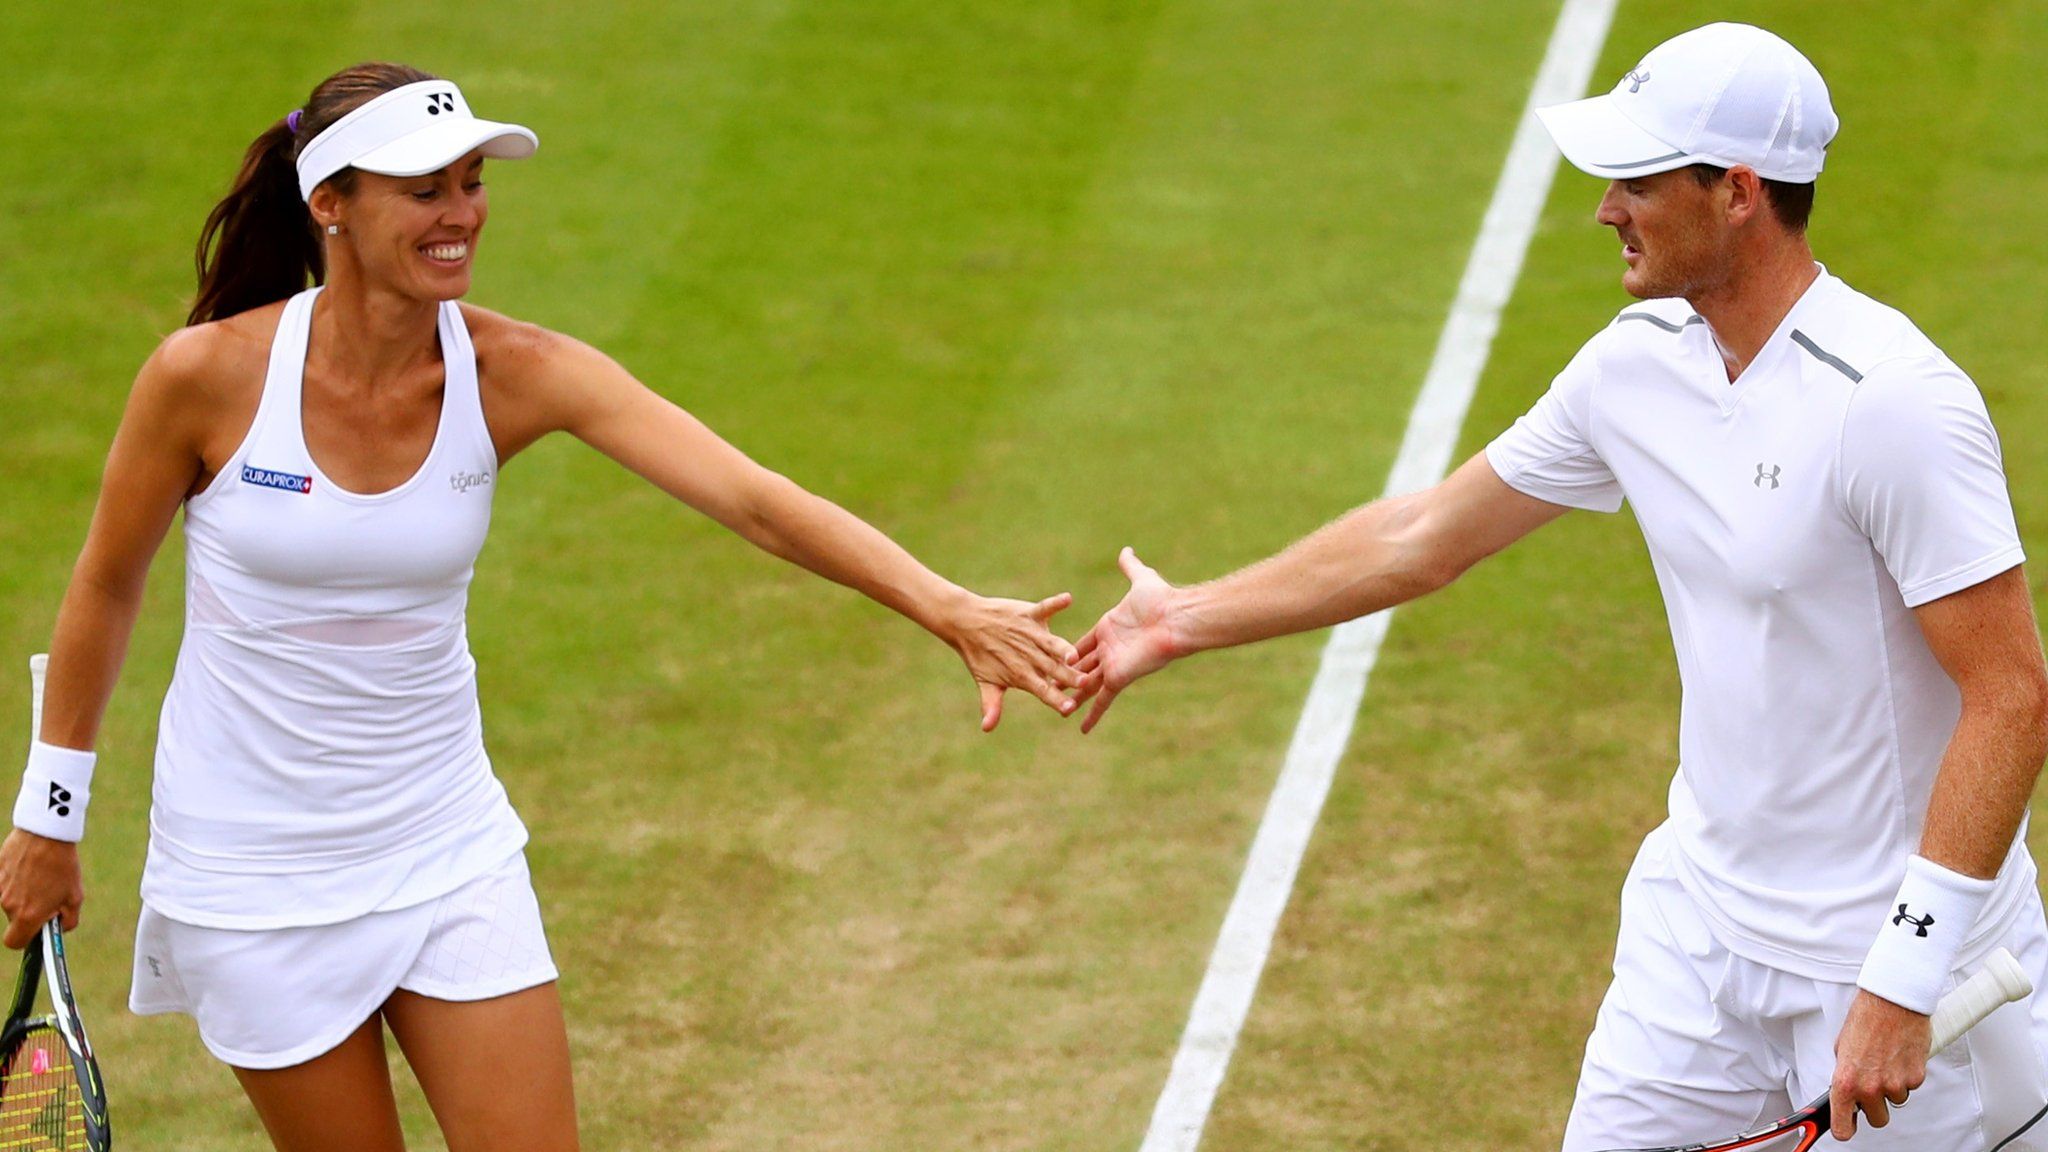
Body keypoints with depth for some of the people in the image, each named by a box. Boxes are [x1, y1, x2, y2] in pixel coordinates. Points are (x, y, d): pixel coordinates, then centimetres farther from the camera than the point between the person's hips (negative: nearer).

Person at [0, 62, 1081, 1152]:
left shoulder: (515, 372, -12)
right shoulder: (208, 374, -16)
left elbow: (752, 498, -22)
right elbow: (106, 585, -1)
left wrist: (951, 608, -35)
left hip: (446, 847, 2)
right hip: (251, 875, -2)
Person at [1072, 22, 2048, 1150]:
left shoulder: (1894, 402, -21)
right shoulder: (1638, 362, 2)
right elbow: (1424, 538, 15)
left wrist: (1901, 985, -24)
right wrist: (1187, 621, 22)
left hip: (1906, 935, -7)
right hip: (1703, 921, 7)